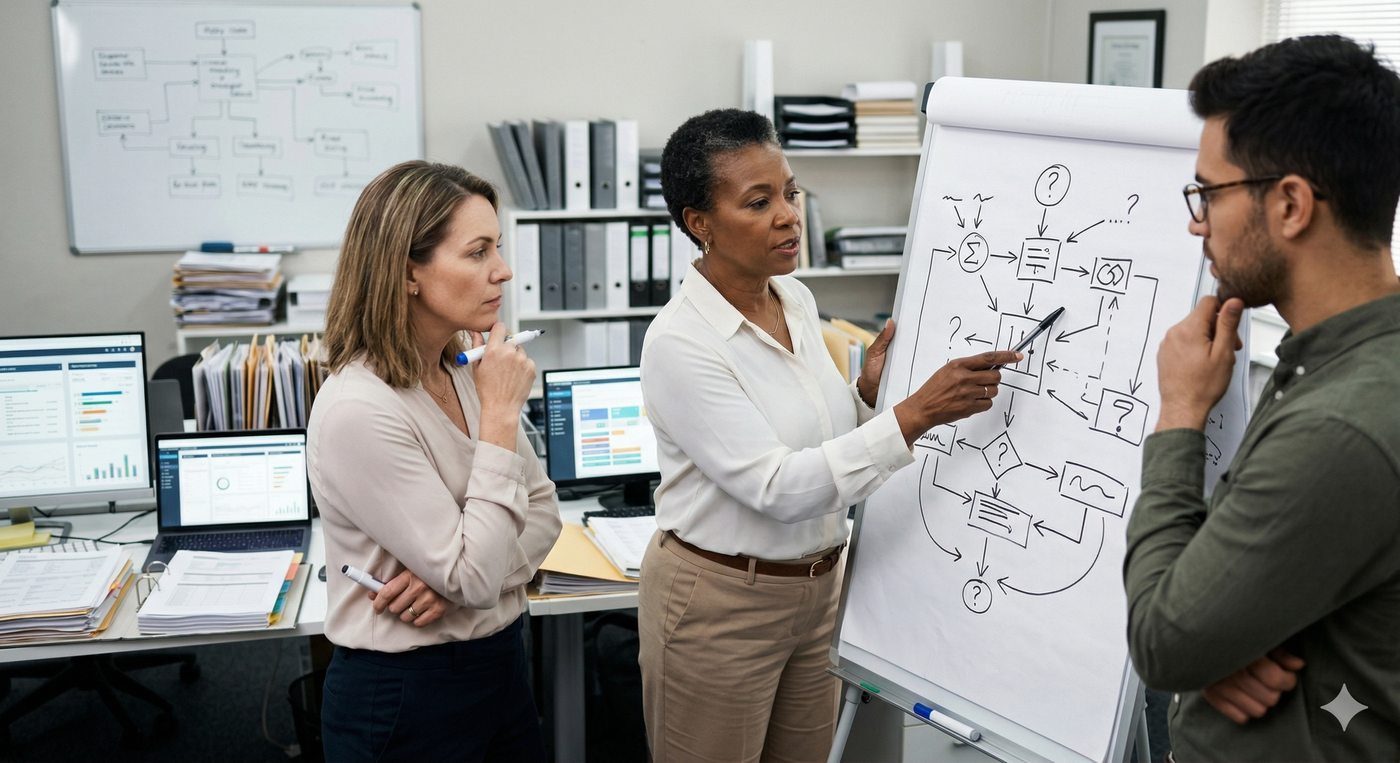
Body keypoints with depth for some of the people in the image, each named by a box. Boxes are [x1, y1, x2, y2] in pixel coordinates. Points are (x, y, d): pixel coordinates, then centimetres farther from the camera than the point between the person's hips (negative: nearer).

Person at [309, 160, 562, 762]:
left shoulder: (463, 372, -1)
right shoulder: (359, 410, -24)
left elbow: (543, 508, 5)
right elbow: (474, 580, -25)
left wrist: (460, 573, -14)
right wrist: (501, 414, -22)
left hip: (498, 661, 7)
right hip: (406, 695, -7)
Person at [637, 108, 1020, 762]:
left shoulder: (797, 301, 2)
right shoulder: (679, 341, -22)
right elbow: (778, 488, -28)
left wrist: (869, 390, -7)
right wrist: (915, 415, -32)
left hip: (818, 587, 7)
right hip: (720, 601, -7)